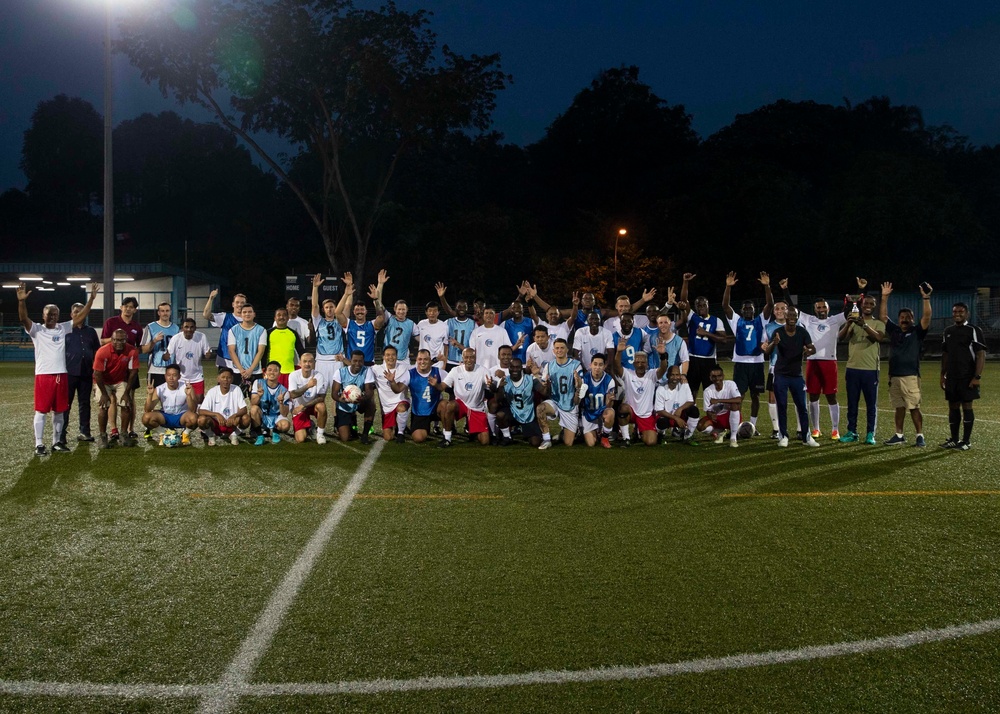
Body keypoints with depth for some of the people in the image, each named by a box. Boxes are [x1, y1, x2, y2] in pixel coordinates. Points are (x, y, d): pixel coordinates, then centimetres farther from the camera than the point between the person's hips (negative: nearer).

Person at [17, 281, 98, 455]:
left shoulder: (63, 328, 10)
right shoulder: (36, 329, 0)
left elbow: (81, 316, 6)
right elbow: (23, 319, -16)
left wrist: (91, 298, -1)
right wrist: (22, 301, -32)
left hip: (61, 375, 4)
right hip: (43, 375, -4)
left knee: (59, 411, 11)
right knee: (41, 411, -1)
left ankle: (57, 442, 20)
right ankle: (39, 444, 3)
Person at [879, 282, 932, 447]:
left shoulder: (917, 332, 2)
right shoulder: (894, 330, 13)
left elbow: (926, 317, -12)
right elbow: (882, 316, 13)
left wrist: (926, 298, -22)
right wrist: (885, 297, 4)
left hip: (910, 376, -5)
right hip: (894, 376, 5)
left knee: (914, 408, -7)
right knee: (899, 407, 11)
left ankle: (920, 436, -3)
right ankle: (899, 435, 18)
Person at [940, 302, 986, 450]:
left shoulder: (974, 331, -6)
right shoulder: (948, 331, 12)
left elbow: (981, 355, -10)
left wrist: (977, 377, -16)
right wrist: (942, 375, 14)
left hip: (967, 377, -6)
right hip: (951, 377, 6)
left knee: (967, 406, -3)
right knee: (953, 406, 8)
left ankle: (966, 441, 4)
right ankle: (954, 439, 16)